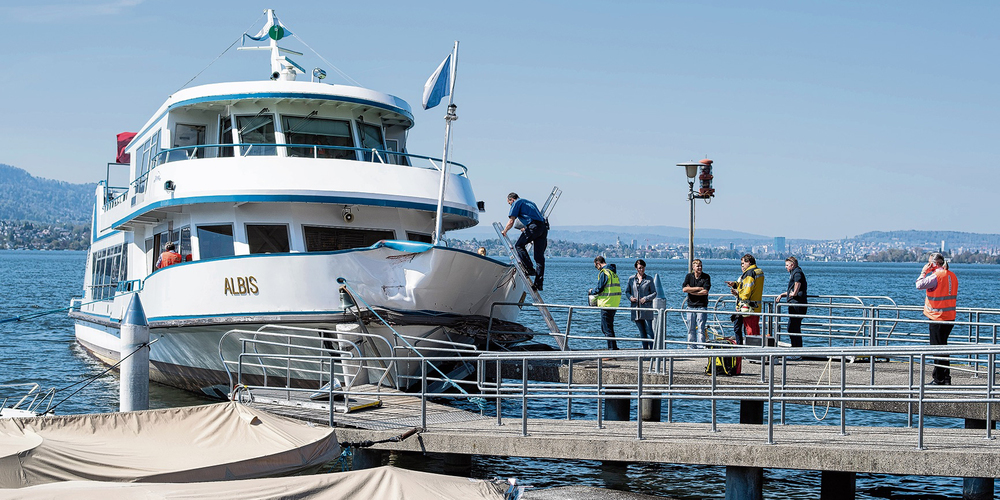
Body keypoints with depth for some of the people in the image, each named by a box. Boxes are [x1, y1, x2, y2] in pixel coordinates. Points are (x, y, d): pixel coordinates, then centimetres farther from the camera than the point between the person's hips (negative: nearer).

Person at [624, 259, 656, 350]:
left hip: (647, 308, -3)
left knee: (649, 330, -7)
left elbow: (654, 293, 4)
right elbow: (627, 291, 14)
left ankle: (651, 349, -7)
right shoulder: (631, 279, 9)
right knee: (641, 331, 7)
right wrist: (630, 298, -6)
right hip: (636, 308, 3)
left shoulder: (649, 280, 2)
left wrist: (646, 298, -12)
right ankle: (645, 349, 13)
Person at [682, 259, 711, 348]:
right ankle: (691, 347, 12)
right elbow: (684, 289, -7)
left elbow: (705, 292, -12)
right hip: (691, 306, 3)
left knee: (701, 328, -7)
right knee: (691, 328, 5)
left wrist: (691, 291, -7)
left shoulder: (706, 277, -1)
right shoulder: (689, 276, 7)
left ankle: (700, 347, -6)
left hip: (702, 306, -3)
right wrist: (698, 288, -10)